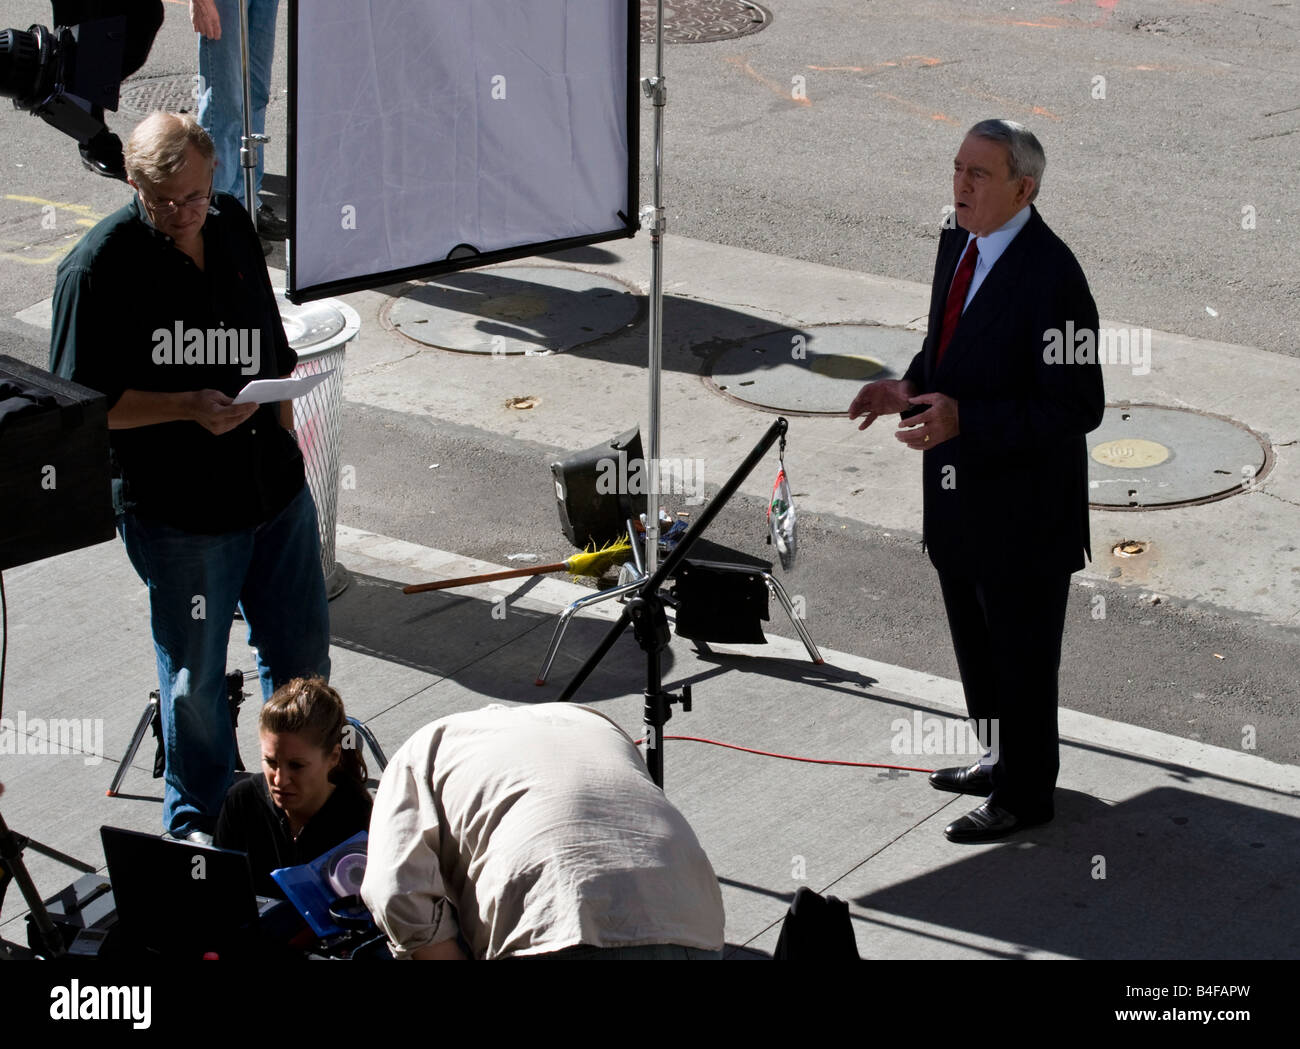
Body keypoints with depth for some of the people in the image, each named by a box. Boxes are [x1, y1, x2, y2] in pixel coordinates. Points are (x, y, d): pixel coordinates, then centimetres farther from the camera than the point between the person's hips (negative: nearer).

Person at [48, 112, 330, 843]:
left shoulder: (235, 227, 3)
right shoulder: (101, 265, -16)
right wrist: (187, 407, -25)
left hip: (275, 489, 6)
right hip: (178, 509, -5)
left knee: (302, 651, 17)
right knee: (194, 677, 8)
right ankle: (197, 823, 29)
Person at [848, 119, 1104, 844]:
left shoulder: (1052, 275, -25)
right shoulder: (960, 245, 3)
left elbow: (1076, 407, -24)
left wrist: (964, 419, -30)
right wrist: (910, 386, -1)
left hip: (1022, 508, -9)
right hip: (959, 495, 9)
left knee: (1022, 655, 8)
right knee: (978, 645, 24)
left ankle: (1027, 793, 25)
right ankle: (1003, 760, 43)